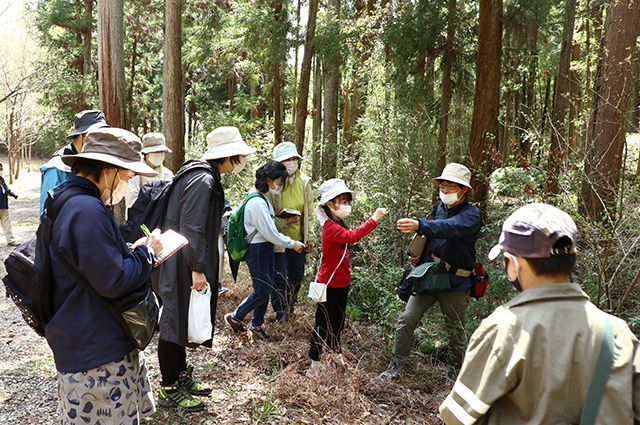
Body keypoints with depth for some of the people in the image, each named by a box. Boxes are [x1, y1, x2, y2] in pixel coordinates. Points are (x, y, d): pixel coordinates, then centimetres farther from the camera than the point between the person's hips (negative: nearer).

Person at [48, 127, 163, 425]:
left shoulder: (69, 201, 11)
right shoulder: (88, 210, -24)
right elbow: (113, 282, -24)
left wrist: (132, 251, 7)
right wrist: (147, 252, -9)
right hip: (96, 359, -10)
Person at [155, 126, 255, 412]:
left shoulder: (205, 175, 13)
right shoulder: (203, 180, -20)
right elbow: (191, 228, -23)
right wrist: (197, 269, -22)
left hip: (184, 262, 11)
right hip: (181, 264, -11)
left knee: (184, 319, 19)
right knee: (175, 321, 1)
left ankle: (181, 376, 35)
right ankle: (169, 391, 16)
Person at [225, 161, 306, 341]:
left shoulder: (262, 198, 8)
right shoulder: (256, 202, -24)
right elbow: (270, 233, -22)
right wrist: (292, 244, -13)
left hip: (267, 248, 10)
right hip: (257, 250, -10)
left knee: (267, 289, 15)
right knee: (261, 293, 1)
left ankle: (257, 325, 29)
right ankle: (234, 317, 23)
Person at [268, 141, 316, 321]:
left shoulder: (304, 182, 2)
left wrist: (310, 237, 9)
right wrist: (285, 222, -24)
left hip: (298, 238, 5)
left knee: (296, 276, 17)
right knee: (280, 279, 1)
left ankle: (290, 307, 41)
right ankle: (281, 316, 20)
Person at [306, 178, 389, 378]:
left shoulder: (338, 225, 10)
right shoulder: (330, 227, -23)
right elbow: (352, 236, -40)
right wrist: (373, 220, -38)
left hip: (341, 282, 9)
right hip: (329, 284, -9)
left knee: (337, 321, 21)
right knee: (323, 324, 3)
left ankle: (337, 355, 38)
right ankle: (314, 363, 16)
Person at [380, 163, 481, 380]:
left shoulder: (471, 214, -14)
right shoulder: (439, 207, 5)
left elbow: (449, 228, -36)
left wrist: (418, 225, -51)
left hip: (455, 283, -4)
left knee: (455, 330, 11)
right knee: (407, 319, -2)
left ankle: (455, 371, 33)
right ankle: (396, 365, 12)